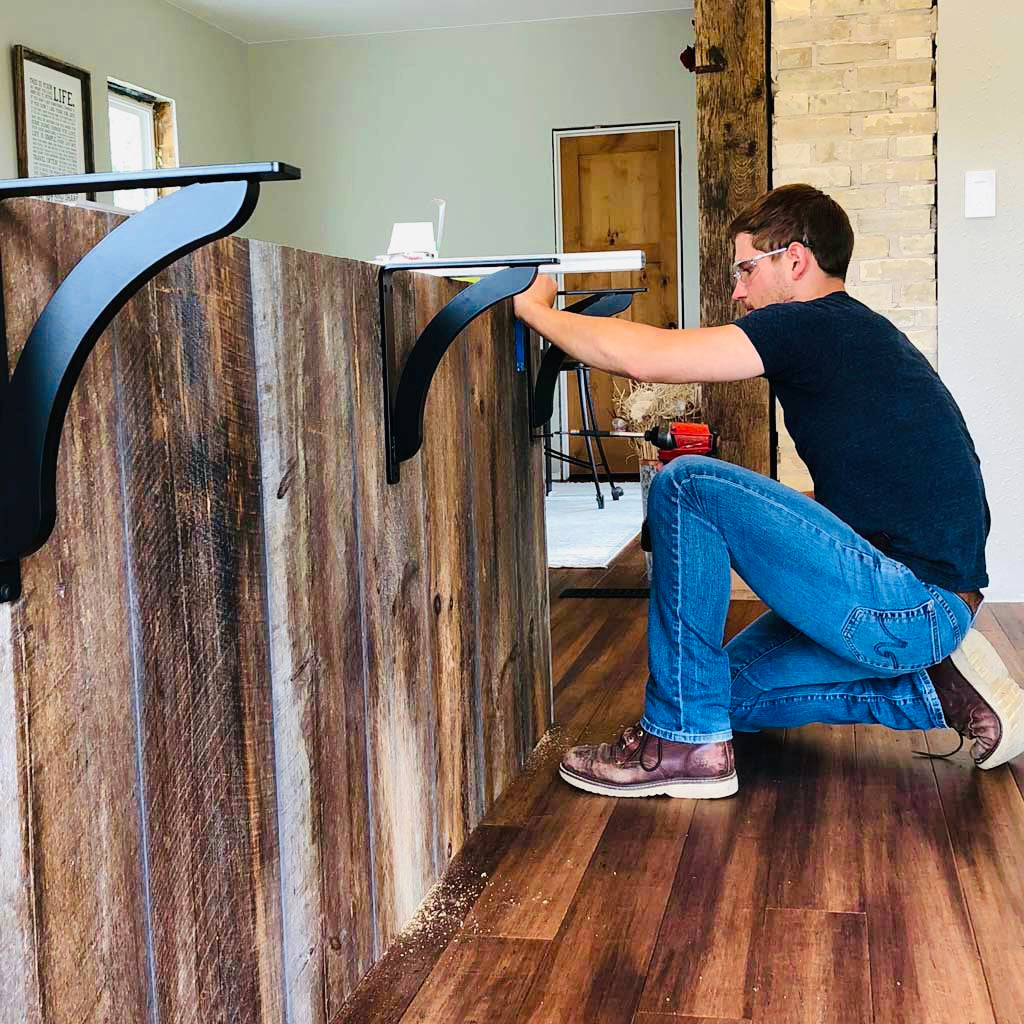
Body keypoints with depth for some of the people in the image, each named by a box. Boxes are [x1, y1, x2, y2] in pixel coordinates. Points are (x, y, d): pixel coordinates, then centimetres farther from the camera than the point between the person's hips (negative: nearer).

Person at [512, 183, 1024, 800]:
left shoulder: (815, 325, -12)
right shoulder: (860, 331, 18)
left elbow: (644, 356, -18)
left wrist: (534, 307, -2)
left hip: (906, 603, -10)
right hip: (933, 606, 10)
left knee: (686, 485, -15)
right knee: (731, 688, 20)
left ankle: (684, 739, -8)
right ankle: (937, 690, 12)